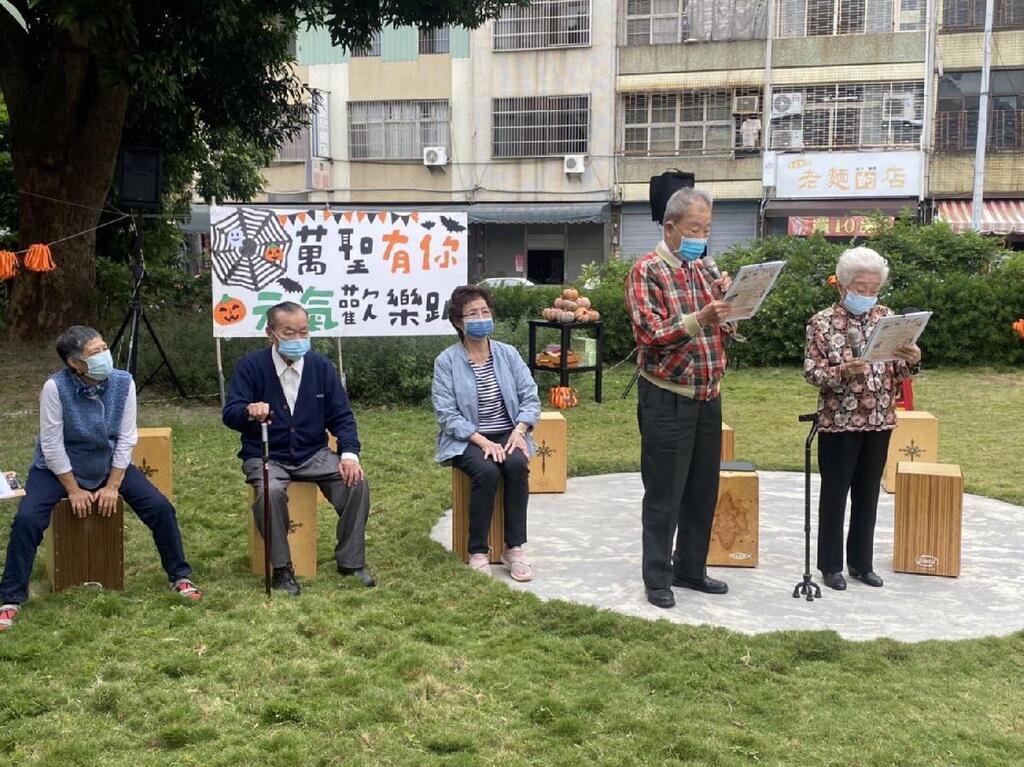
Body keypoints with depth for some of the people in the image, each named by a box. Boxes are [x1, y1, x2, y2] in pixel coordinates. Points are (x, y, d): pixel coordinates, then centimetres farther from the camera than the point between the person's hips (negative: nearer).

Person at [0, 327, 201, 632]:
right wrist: (73, 490, -16)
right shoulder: (55, 387, -27)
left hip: (111, 466, 3)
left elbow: (126, 438, -10)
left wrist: (113, 486, -12)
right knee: (27, 519, -24)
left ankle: (180, 577, 7)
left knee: (160, 507, -11)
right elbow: (51, 445, -20)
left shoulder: (123, 382, -18)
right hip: (58, 469, -3)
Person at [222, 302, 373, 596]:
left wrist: (349, 453, -14)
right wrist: (250, 411, -39)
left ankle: (350, 562, -4)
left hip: (313, 455, 3)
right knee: (270, 492, -35)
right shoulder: (250, 366, -7)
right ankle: (282, 569, -15)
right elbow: (229, 414, -15)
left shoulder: (322, 367, 2)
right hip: (265, 458, -3)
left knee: (356, 483, -21)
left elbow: (341, 416, 3)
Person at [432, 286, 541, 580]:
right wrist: (482, 441, -21)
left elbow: (531, 398, 4)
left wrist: (519, 429, -14)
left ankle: (514, 548, -17)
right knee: (486, 471, -32)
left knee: (517, 464, -29)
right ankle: (478, 552, -16)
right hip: (466, 439, -2)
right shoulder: (446, 361, -3)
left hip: (508, 434, 3)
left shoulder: (508, 354, 7)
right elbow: (446, 413, -11)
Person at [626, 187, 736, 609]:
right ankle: (657, 579, 10)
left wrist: (725, 303, -4)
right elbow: (650, 334, -18)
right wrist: (699, 318, -31)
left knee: (703, 490, 13)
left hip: (708, 397, 7)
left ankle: (690, 568, 26)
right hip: (667, 399, -7)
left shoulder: (702, 270, 14)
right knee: (663, 494, 0)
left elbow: (725, 331, 17)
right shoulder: (647, 271, -8)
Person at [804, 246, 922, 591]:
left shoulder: (886, 318, 6)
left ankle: (861, 562, 23)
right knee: (835, 493, 4)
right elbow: (811, 373, -11)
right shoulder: (822, 322, -6)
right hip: (839, 422, -4)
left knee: (868, 494, 12)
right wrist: (842, 371, -28)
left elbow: (898, 373, 8)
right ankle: (830, 565, 15)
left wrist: (911, 361, -14)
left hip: (880, 421, 4)